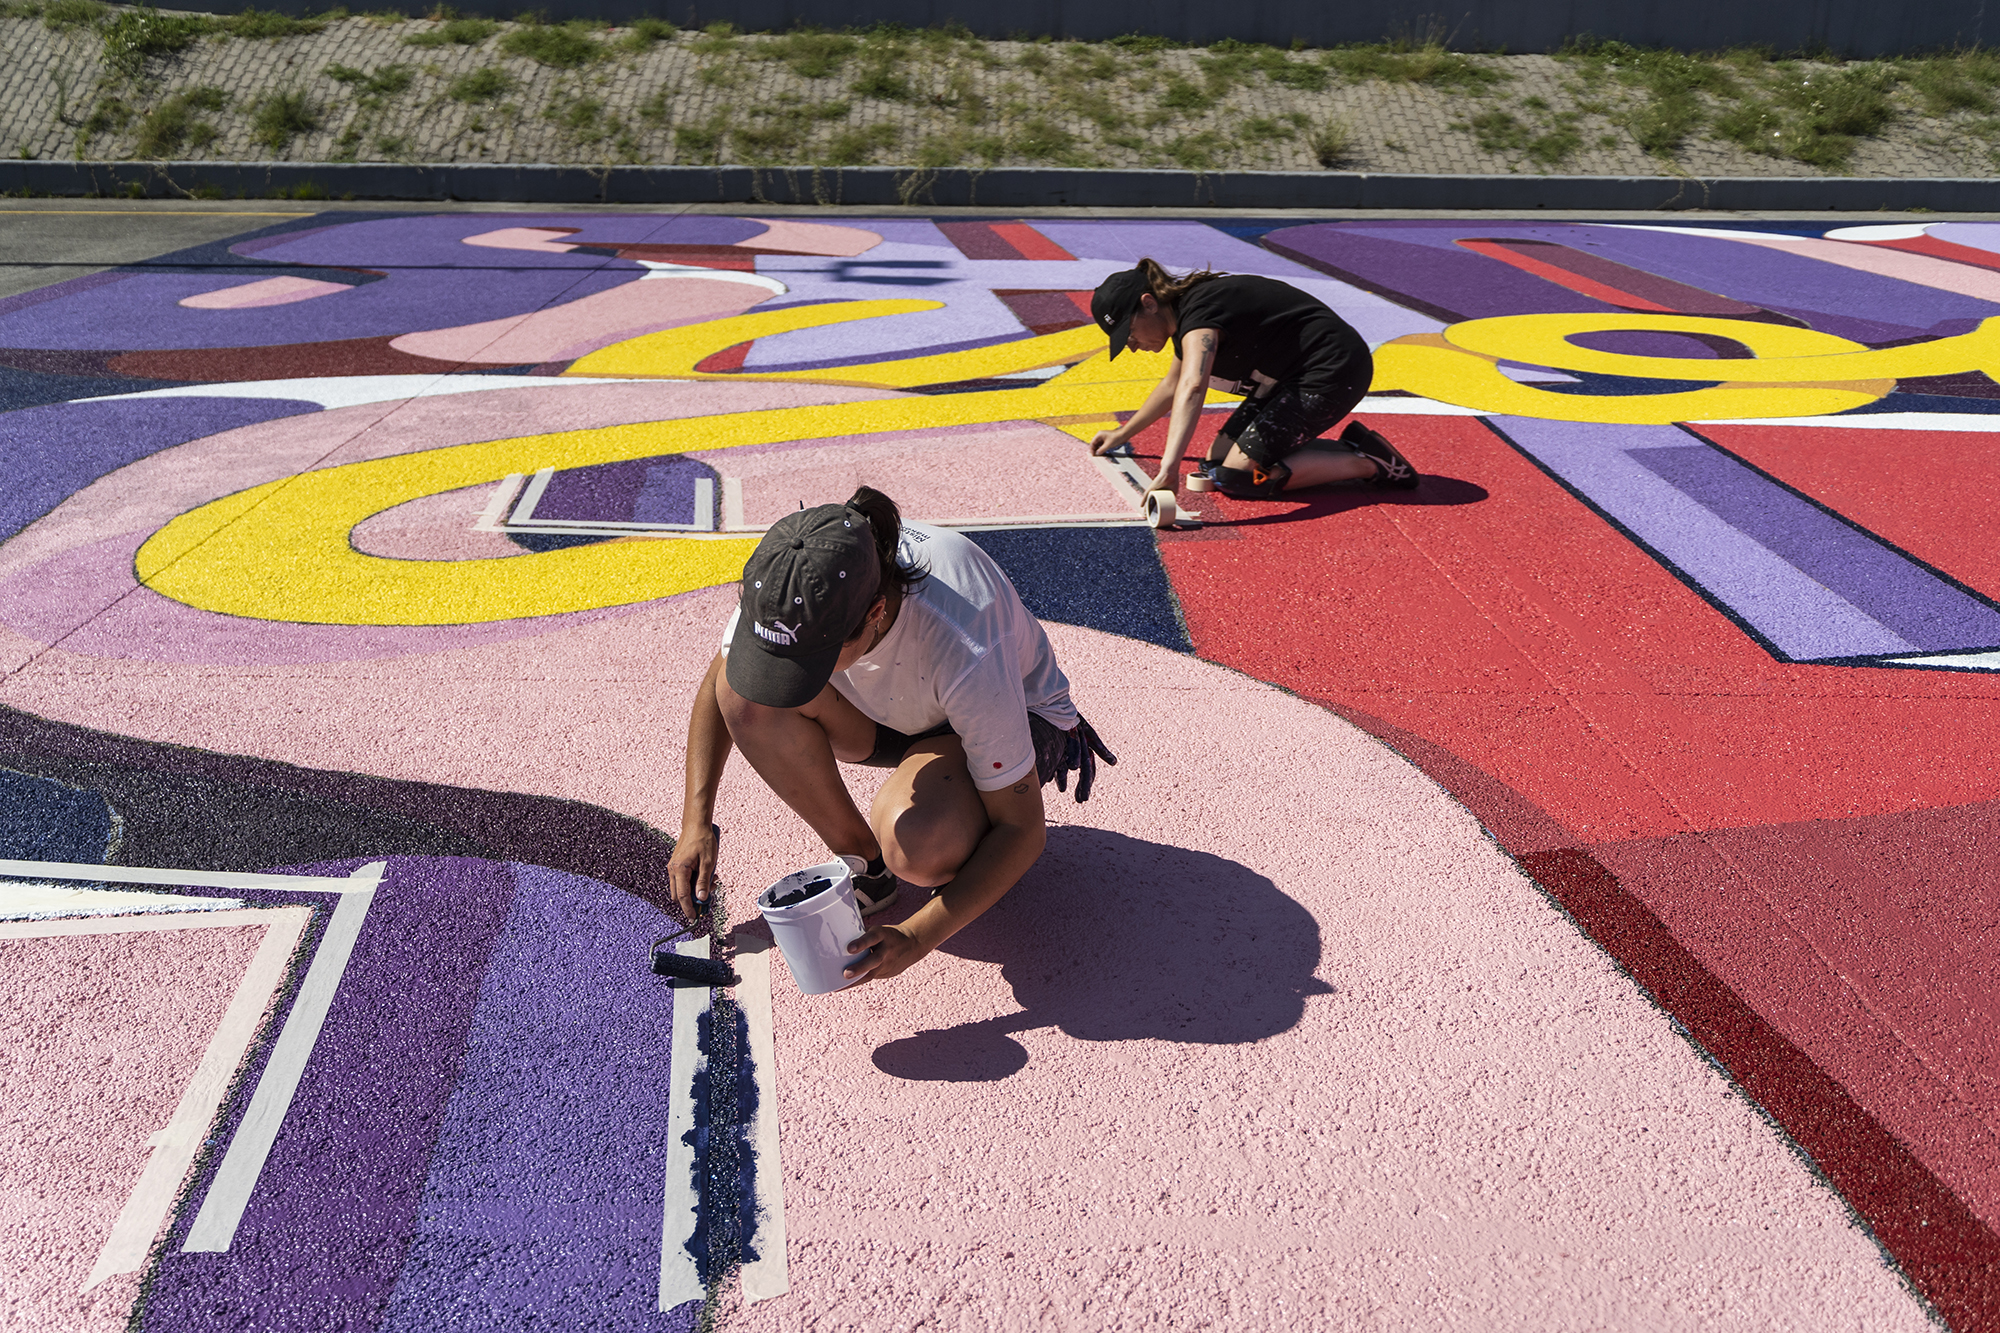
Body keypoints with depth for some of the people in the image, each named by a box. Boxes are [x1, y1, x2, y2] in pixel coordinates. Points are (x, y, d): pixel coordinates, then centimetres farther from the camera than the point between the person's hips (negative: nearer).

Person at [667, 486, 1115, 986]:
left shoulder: (965, 651, -41)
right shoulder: (789, 581, -27)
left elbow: (1023, 827, -30)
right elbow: (717, 684, -5)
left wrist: (918, 937, -37)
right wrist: (697, 823, -10)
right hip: (893, 708, 5)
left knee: (916, 849, -37)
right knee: (747, 695, -24)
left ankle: (968, 835, 2)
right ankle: (862, 862, -4)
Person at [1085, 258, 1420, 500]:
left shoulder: (1198, 310, -23)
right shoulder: (1184, 313, 9)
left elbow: (1192, 387, -44)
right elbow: (1174, 384, 30)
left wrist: (1169, 468, -54)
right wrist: (1123, 434, 34)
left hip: (1333, 371, -11)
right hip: (1294, 378, 11)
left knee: (1238, 477, -16)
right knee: (1216, 462, 6)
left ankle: (1364, 463, -6)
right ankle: (1350, 449, 8)